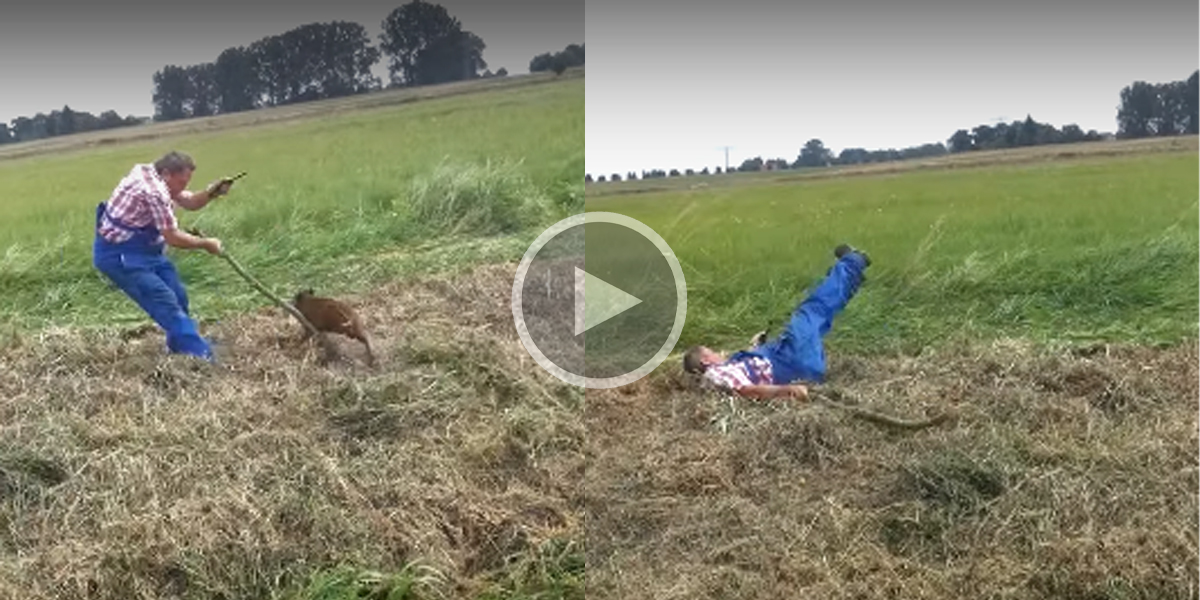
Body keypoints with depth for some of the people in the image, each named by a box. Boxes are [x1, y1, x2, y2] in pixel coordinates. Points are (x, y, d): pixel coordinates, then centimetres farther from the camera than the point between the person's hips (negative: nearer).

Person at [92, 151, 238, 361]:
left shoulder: (153, 176, 1)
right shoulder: (154, 191, -27)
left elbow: (190, 202, 10)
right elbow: (173, 237, -23)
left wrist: (211, 192, -10)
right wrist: (206, 244, -10)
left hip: (143, 248, 10)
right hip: (118, 255, -10)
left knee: (178, 296, 11)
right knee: (166, 303, -15)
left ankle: (180, 347, 27)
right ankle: (200, 355, -16)